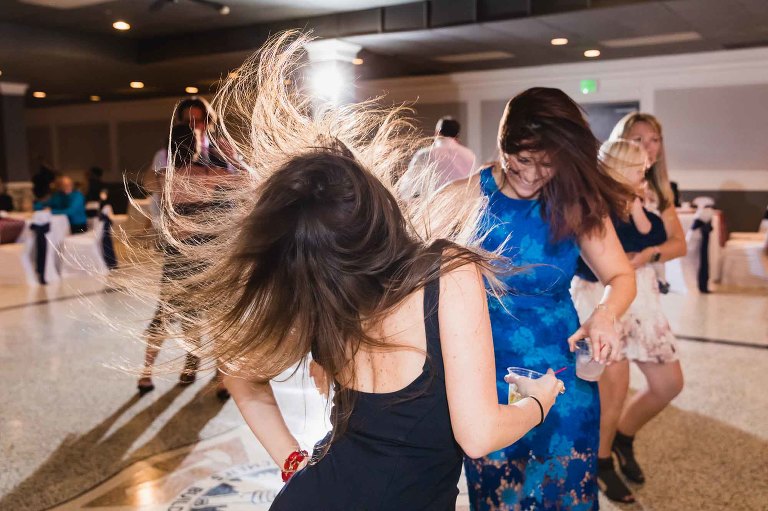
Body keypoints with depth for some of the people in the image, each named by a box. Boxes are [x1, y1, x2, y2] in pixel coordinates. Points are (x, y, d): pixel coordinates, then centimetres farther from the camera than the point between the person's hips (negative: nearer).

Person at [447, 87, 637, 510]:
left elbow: (621, 276, -1)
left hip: (561, 374, 2)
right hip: (487, 375, -1)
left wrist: (605, 314, -22)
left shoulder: (577, 204, -4)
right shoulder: (467, 197, -10)